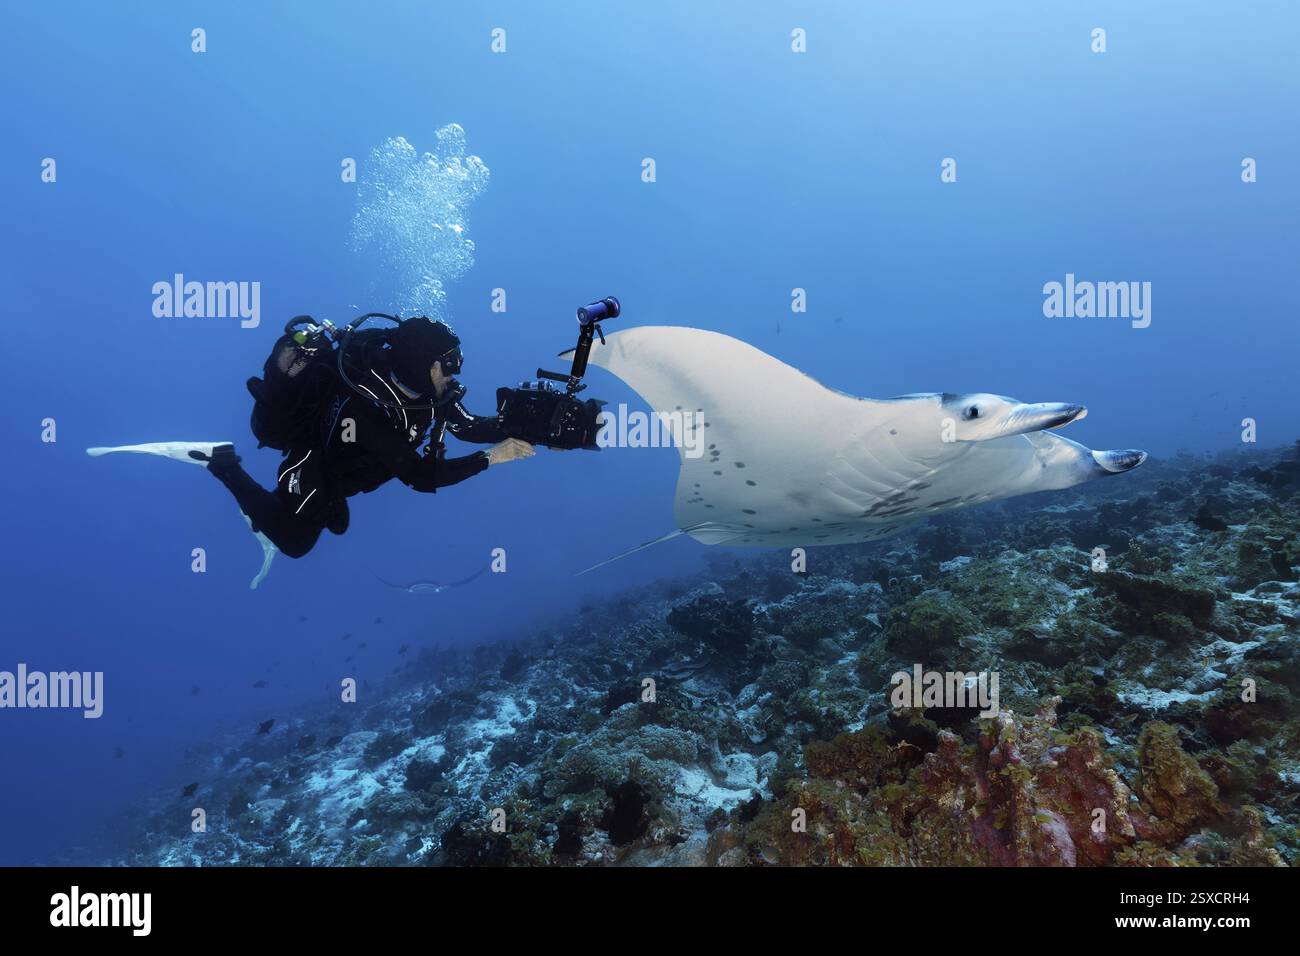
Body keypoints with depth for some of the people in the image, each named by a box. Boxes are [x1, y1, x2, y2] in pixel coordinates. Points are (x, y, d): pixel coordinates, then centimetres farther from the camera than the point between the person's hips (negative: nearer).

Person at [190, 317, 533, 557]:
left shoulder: (429, 390, -23)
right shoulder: (366, 407, -44)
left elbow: (470, 426, -12)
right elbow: (421, 477, -43)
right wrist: (491, 457, -44)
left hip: (339, 466, 7)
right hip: (313, 468, -7)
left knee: (337, 527, 28)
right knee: (294, 543, 15)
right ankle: (227, 466, 22)